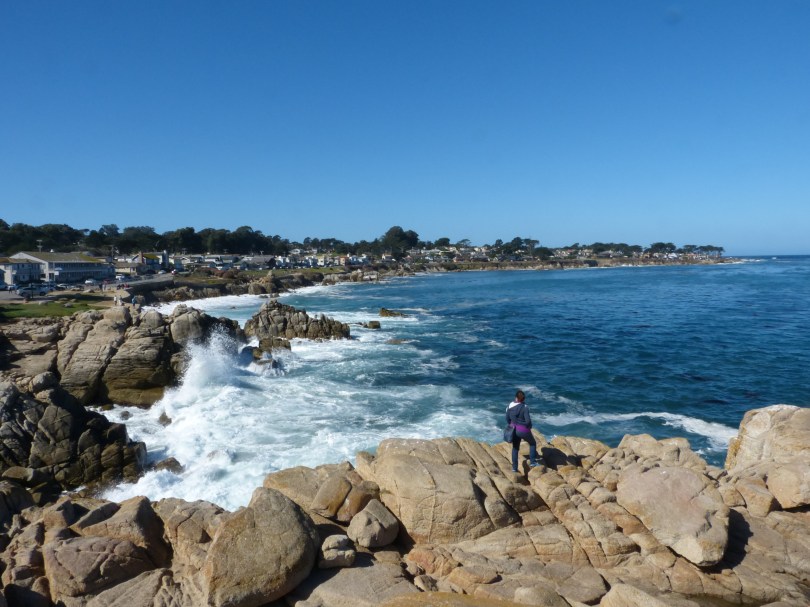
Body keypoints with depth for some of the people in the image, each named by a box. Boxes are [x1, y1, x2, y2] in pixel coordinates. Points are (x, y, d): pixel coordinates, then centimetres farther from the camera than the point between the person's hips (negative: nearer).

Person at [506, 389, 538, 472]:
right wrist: (529, 427, -2)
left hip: (514, 430, 4)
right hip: (524, 430, -4)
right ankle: (532, 462, 24)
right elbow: (528, 421, -23)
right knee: (533, 443, 24)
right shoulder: (524, 407, -21)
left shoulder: (510, 406, -6)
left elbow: (507, 418, 2)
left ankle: (514, 467, 20)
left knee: (515, 448, 18)